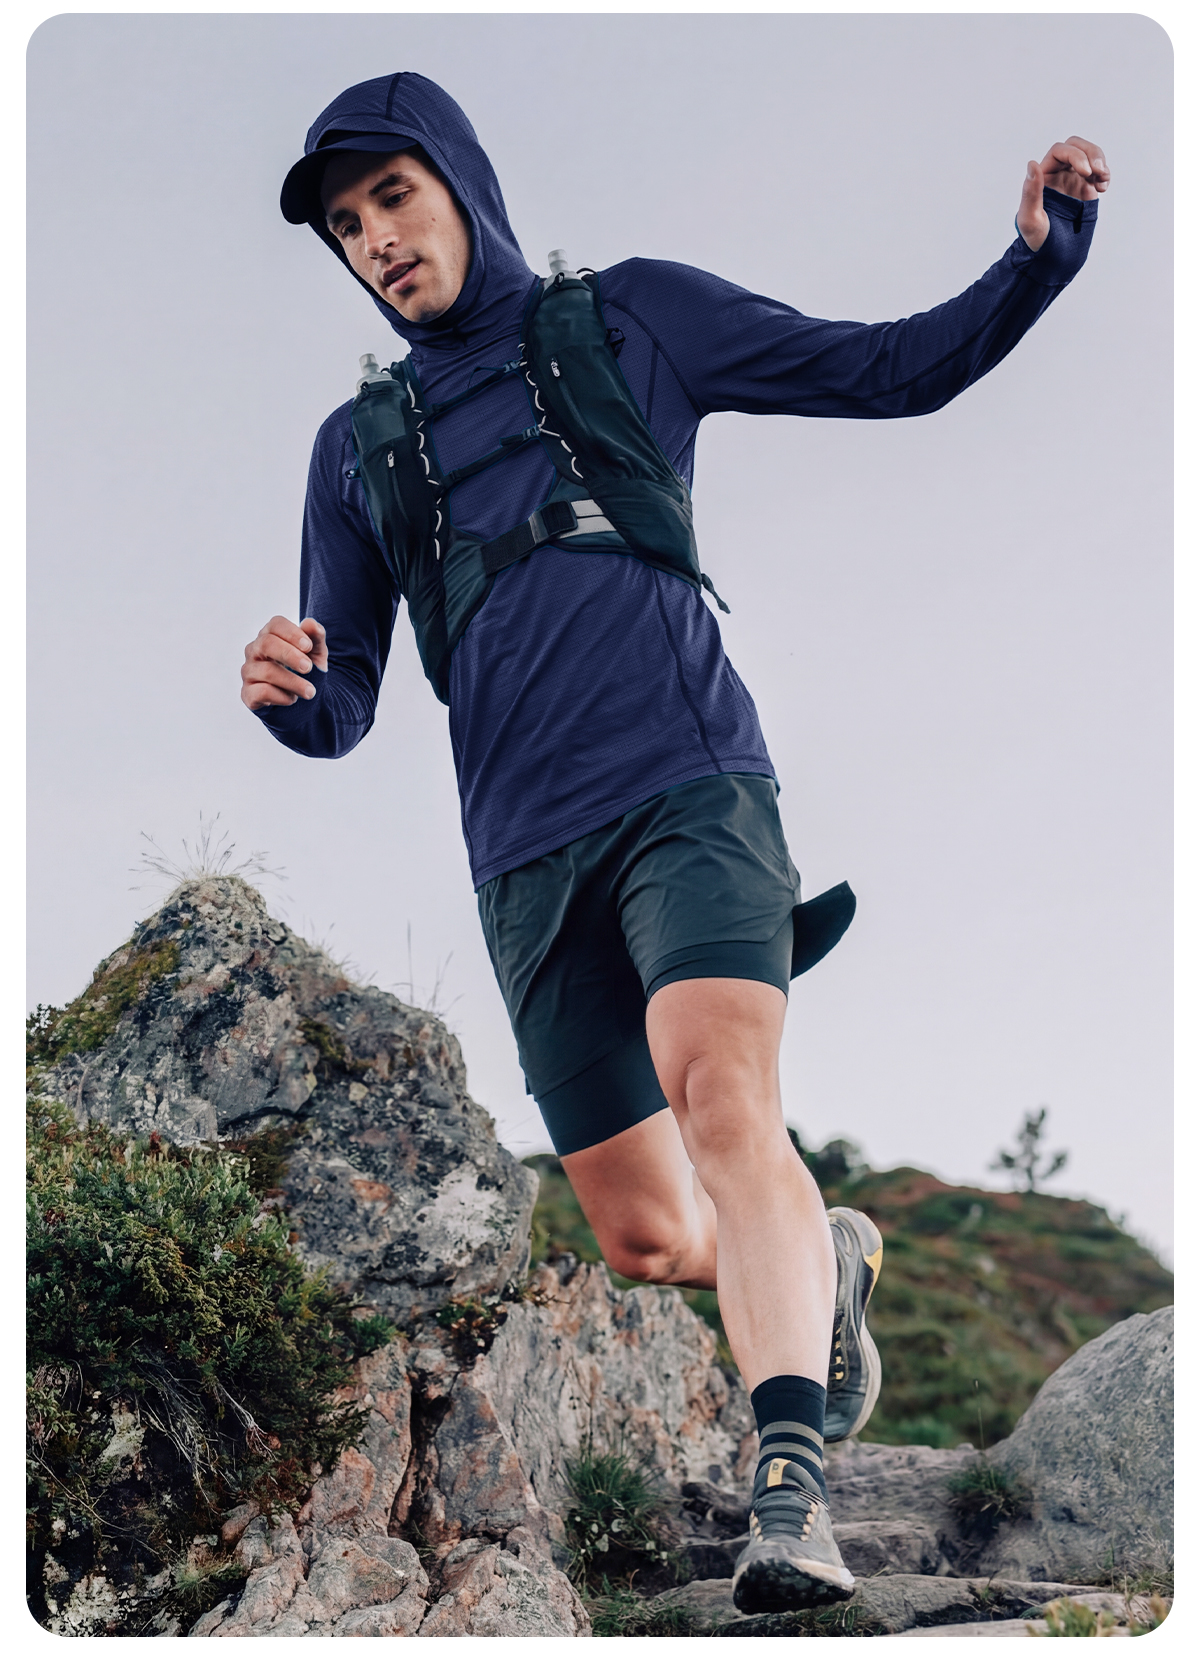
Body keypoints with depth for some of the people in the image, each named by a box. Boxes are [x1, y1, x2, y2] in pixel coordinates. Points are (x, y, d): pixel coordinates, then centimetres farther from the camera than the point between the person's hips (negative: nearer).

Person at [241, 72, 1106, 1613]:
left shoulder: (631, 318, 11)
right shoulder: (359, 445, 17)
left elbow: (892, 370, 12)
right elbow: (344, 705, 15)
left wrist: (1039, 256, -5)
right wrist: (289, 692, -9)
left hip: (688, 788, -4)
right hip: (526, 856, 4)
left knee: (725, 1100, -30)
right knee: (647, 1242, 5)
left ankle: (791, 1490, -38)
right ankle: (831, 1259, 37)